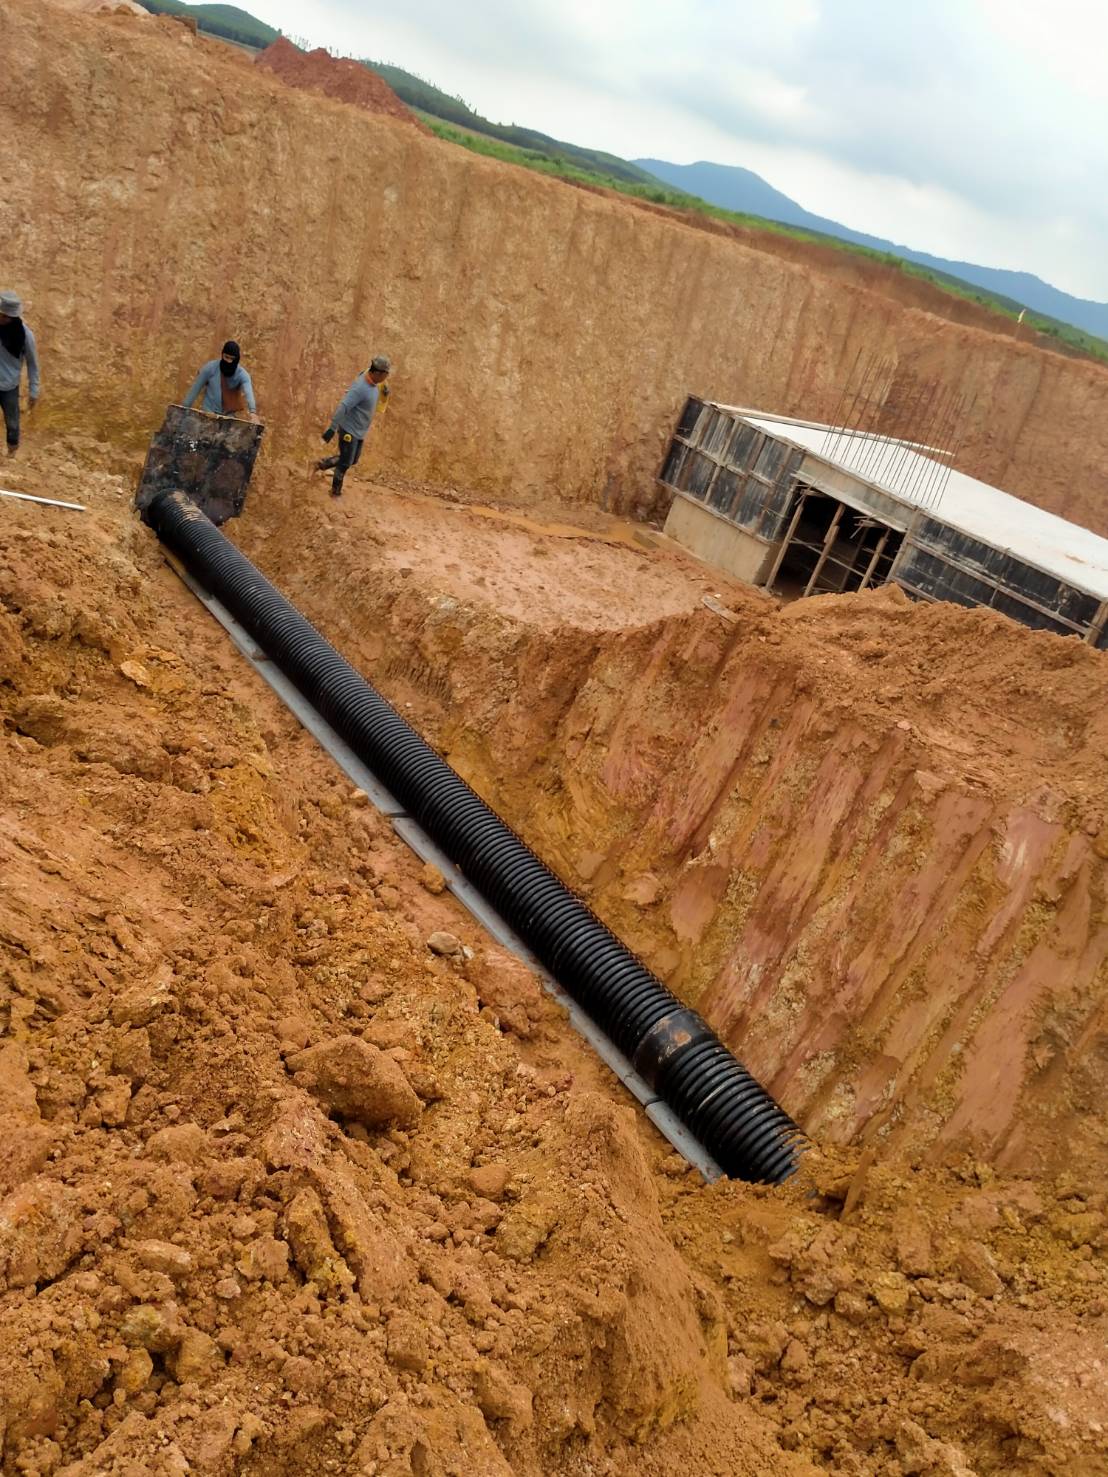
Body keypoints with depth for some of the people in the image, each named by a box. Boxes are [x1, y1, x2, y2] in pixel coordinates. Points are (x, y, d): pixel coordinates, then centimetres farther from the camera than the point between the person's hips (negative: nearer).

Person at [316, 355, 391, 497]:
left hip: (360, 431, 9)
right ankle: (336, 490, 23)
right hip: (349, 430, -9)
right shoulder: (360, 387, -28)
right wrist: (332, 428, -31)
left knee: (352, 460, 20)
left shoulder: (374, 384, -1)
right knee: (346, 462, 5)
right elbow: (343, 407, -30)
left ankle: (322, 464, 34)